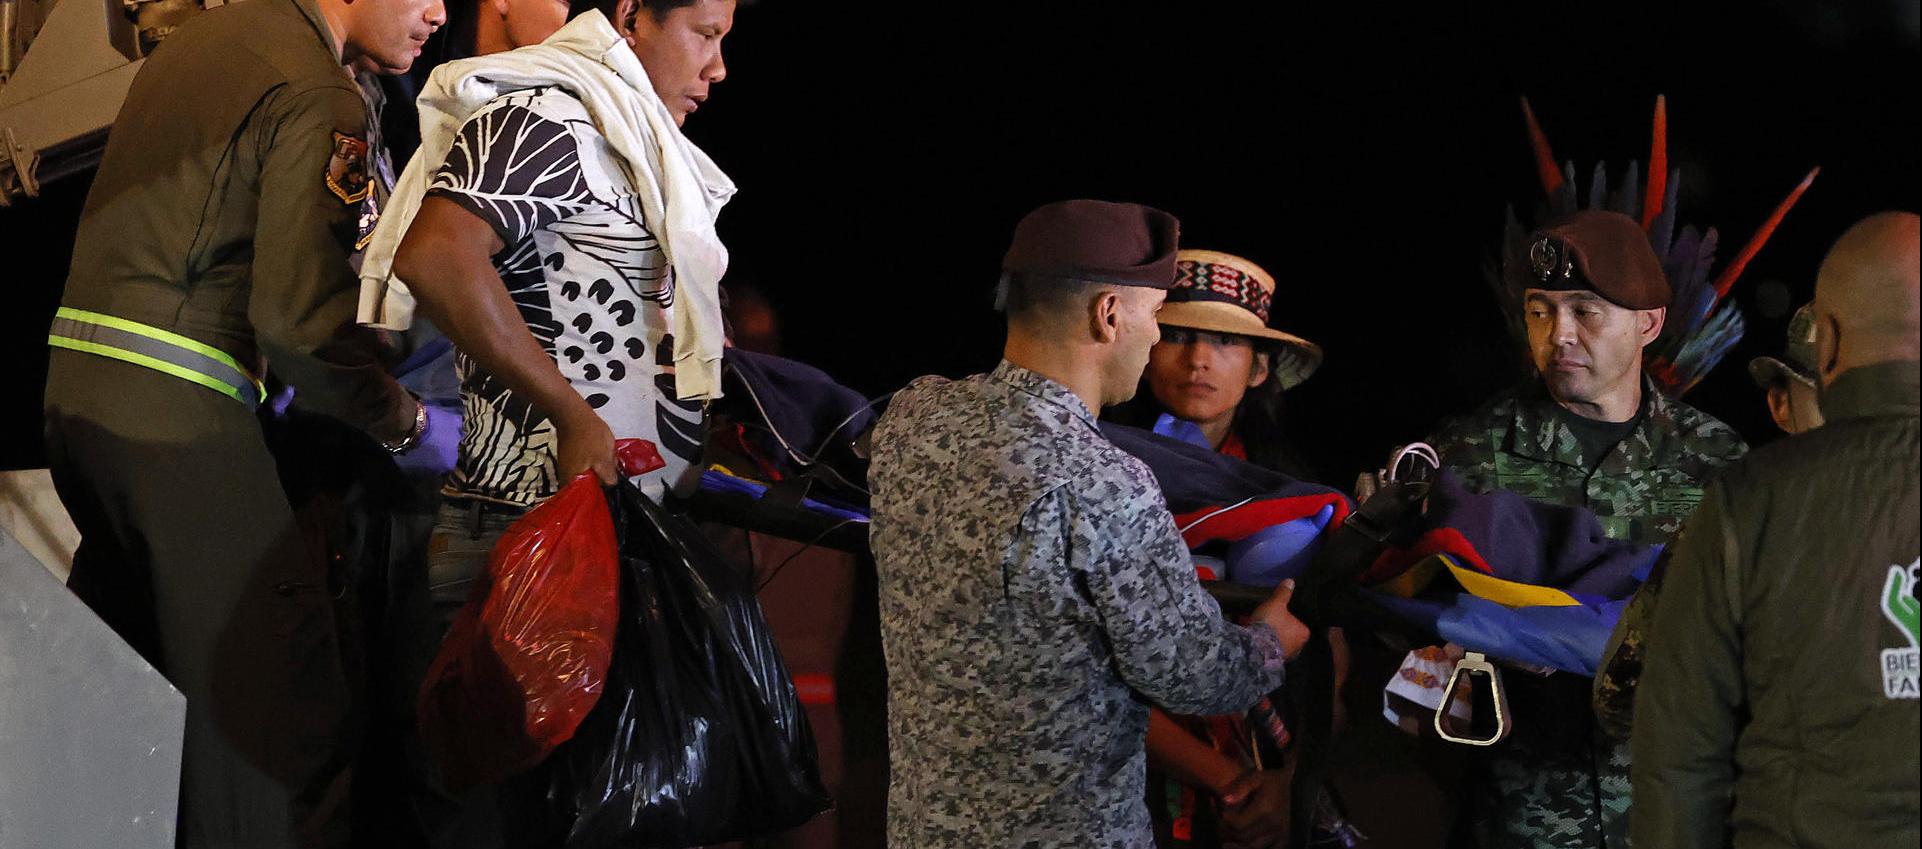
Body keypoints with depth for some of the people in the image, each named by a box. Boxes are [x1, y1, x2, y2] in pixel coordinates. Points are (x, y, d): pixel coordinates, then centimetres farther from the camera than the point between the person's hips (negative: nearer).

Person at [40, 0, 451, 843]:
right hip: (173, 408, -9)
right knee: (282, 706, -7)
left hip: (75, 378, 9)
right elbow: (302, 318, -18)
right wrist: (404, 425, -5)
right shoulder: (319, 98, -11)